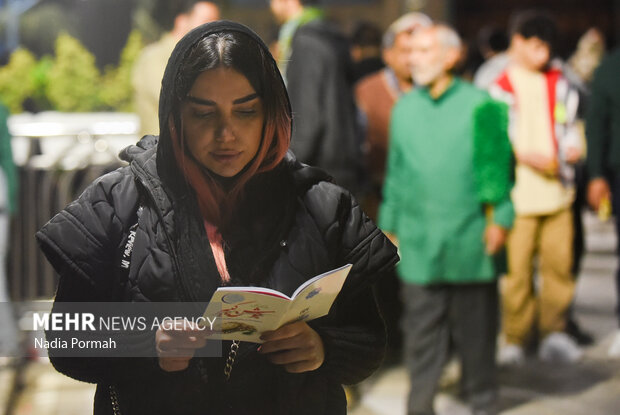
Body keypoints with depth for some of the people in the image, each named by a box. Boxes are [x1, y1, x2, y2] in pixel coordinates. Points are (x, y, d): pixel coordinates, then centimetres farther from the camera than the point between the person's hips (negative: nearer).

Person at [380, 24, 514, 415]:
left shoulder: (480, 105, 0)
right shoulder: (404, 108, 10)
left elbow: (500, 168, 2)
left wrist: (500, 219, -4)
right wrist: (389, 225, 14)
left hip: (471, 242, -2)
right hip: (418, 244, 2)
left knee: (476, 326, 8)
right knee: (422, 331, 4)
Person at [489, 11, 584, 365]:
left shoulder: (560, 84, 14)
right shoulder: (498, 85, 1)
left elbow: (571, 124, 21)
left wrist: (574, 147, 0)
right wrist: (527, 156, -14)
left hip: (558, 189, 4)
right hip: (517, 192, -4)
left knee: (559, 262, 2)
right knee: (517, 267, -3)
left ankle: (554, 332, 13)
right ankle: (515, 339, 7)